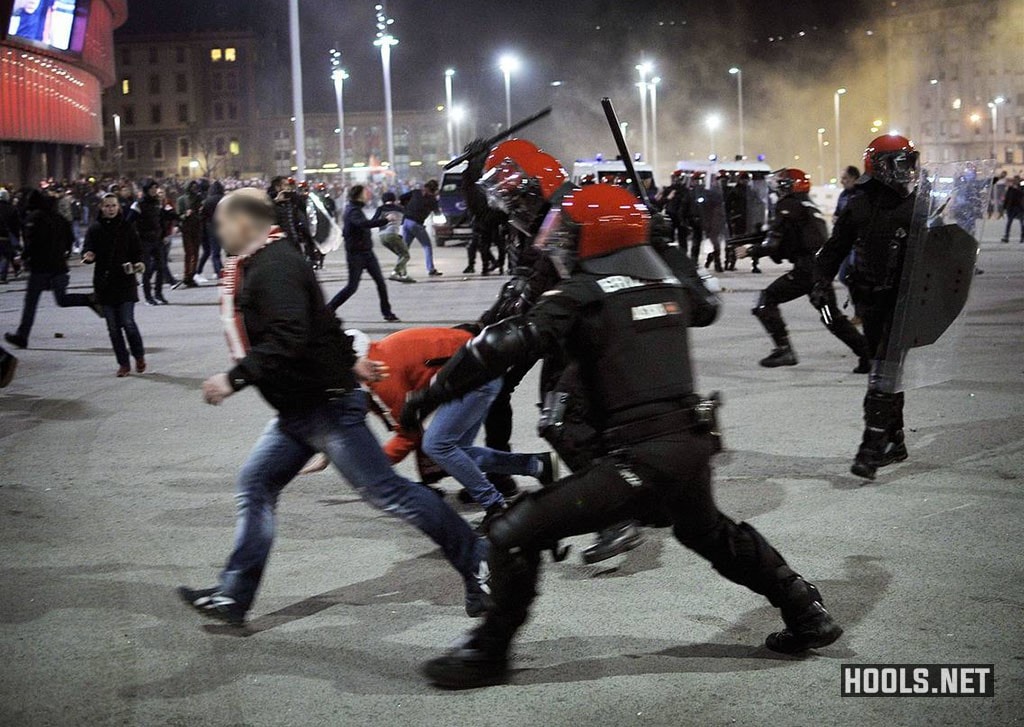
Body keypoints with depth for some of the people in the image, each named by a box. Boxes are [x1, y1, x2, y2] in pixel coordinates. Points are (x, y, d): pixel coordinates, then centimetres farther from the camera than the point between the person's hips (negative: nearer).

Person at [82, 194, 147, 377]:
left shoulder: (127, 227, 2)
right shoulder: (95, 229, 4)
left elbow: (137, 251, 4)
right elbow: (87, 250, 1)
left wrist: (139, 263, -17)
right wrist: (88, 256, -22)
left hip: (125, 282, -2)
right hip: (104, 284, 2)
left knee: (127, 322, -8)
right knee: (113, 327, 5)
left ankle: (139, 357, 14)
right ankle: (123, 363, 15)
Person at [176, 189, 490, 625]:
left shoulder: (274, 268, -19)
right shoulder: (256, 266, 15)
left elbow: (287, 342, -30)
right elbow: (318, 322, 23)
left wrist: (235, 379, -27)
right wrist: (347, 361, 29)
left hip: (327, 404, -11)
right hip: (299, 408, 11)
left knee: (384, 491, -6)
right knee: (256, 484, 9)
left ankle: (478, 563, 3)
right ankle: (233, 596, 13)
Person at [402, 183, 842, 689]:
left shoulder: (583, 296, -7)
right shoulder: (669, 285, 12)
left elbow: (507, 344, -16)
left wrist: (430, 395, -9)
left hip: (640, 456, -8)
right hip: (692, 443, 8)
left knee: (513, 536, -1)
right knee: (710, 533, 36)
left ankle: (488, 651, 5)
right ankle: (807, 614, 43)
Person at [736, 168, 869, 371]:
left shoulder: (788, 206, -5)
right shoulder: (810, 206, 24)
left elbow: (774, 244, -10)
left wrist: (750, 251, 4)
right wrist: (756, 247, 23)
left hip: (806, 268, -9)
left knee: (767, 300, 1)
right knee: (832, 317, 15)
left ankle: (783, 349, -6)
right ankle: (867, 353, 10)